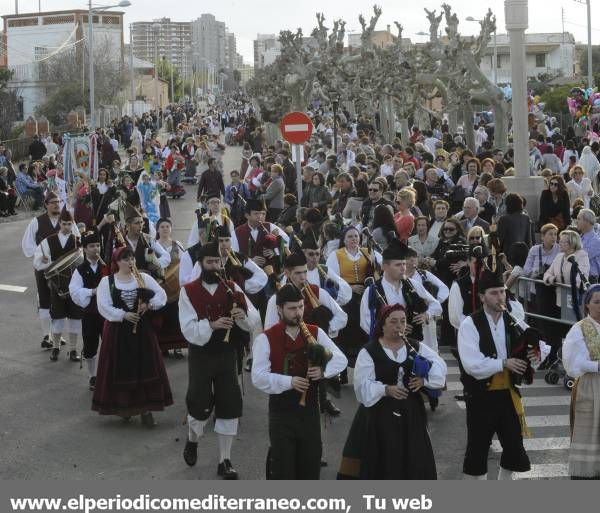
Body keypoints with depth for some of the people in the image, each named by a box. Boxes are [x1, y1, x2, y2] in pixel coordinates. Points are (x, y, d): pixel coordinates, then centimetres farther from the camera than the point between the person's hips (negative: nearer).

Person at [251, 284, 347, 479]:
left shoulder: (315, 333, 3)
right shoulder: (266, 339, -9)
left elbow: (341, 359, 0)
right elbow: (258, 377, -16)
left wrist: (323, 370, -20)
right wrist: (289, 381, -28)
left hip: (310, 407, 4)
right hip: (282, 410, -4)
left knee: (311, 461, 10)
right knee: (282, 465, -2)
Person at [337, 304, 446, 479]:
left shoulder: (416, 347, 6)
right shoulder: (369, 351, -6)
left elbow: (440, 367, 4)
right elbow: (363, 385, -11)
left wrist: (424, 379, -13)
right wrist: (386, 389, -25)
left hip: (410, 413, 4)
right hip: (380, 414, -4)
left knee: (413, 460, 6)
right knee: (382, 461, -3)